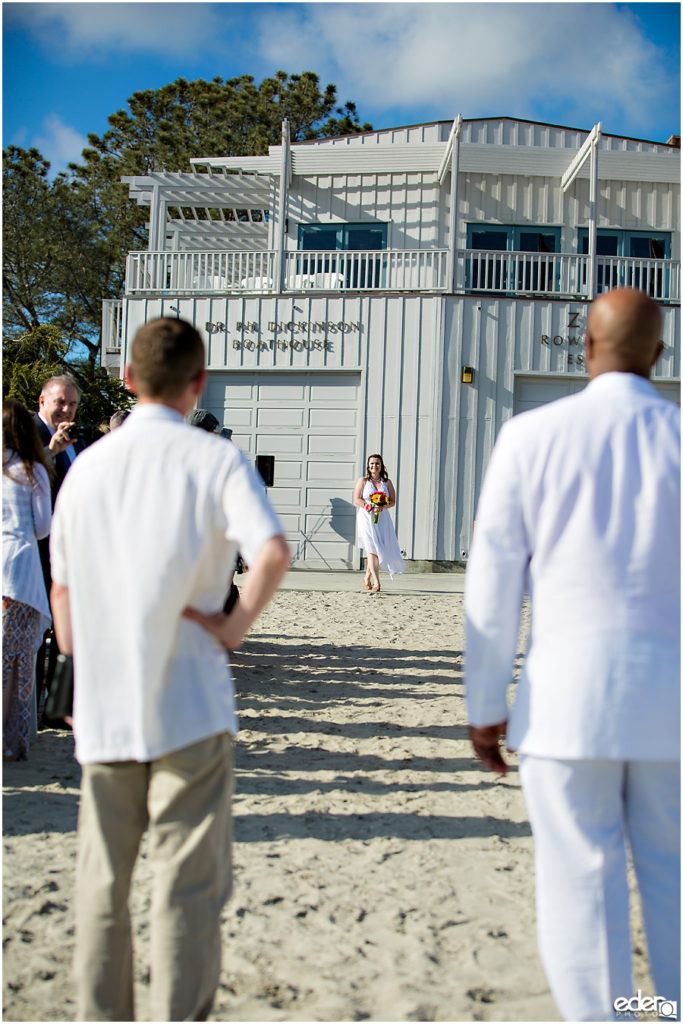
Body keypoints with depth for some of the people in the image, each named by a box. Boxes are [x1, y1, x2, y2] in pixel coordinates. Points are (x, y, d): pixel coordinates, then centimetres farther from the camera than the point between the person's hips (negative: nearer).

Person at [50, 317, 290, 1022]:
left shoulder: (86, 466, 8)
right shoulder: (212, 460, -6)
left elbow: (62, 591, 13)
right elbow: (273, 551, -24)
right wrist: (237, 624, -10)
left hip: (103, 713, 5)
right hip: (189, 707, -4)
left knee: (101, 885, 16)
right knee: (187, 887, 3)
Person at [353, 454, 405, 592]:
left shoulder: (387, 482, 10)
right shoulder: (363, 480, 6)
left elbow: (392, 501, 8)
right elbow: (356, 499, -1)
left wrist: (381, 507, -13)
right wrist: (370, 508, -16)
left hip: (382, 519, 2)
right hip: (366, 518, -2)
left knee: (375, 550, 3)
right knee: (372, 549, -12)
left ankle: (367, 578, 24)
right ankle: (376, 582, -17)